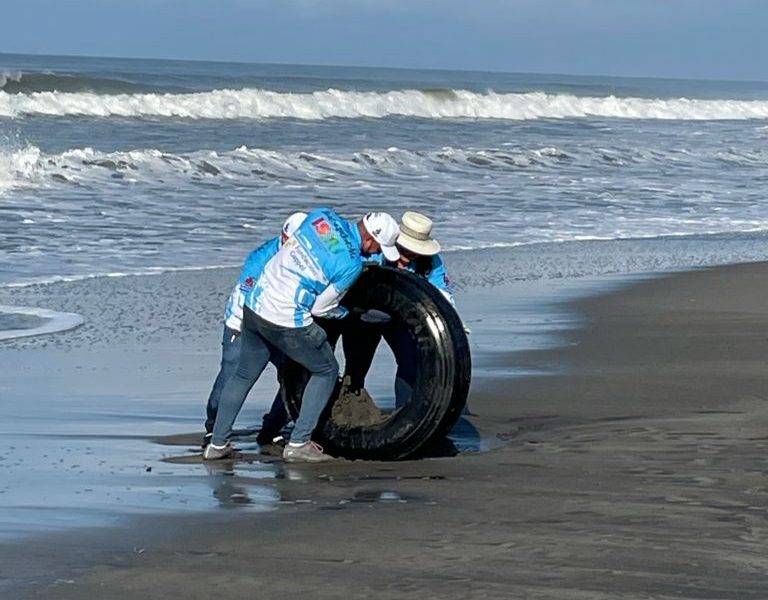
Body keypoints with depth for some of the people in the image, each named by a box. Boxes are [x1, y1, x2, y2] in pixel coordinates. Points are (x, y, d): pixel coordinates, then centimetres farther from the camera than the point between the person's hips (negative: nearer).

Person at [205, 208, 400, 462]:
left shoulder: (323, 216, 1)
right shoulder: (351, 265, -16)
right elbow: (320, 308, -7)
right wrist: (347, 313, 12)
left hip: (254, 303, 7)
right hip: (287, 322, -7)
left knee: (244, 375, 21)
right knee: (326, 371, 14)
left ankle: (217, 444, 25)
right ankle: (298, 443, 11)